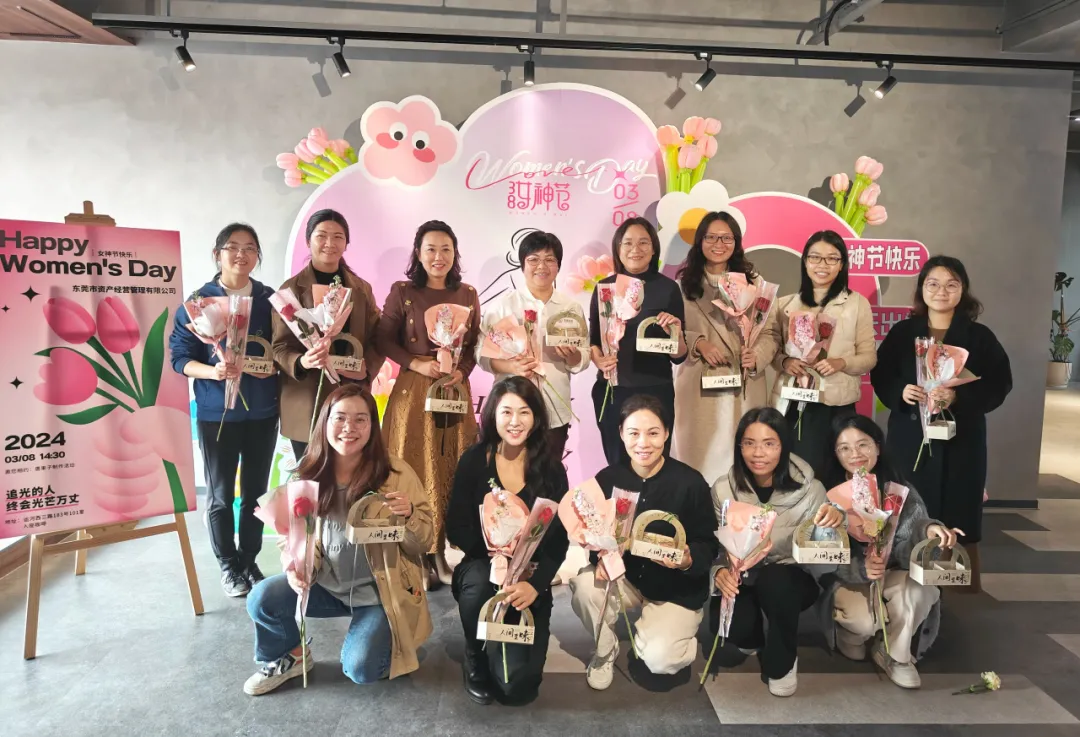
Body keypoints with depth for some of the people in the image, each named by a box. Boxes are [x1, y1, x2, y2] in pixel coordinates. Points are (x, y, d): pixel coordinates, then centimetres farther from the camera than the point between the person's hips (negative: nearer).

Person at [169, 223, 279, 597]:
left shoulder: (270, 300, 2)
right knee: (220, 493, 8)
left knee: (255, 491, 10)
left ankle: (249, 561, 26)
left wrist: (274, 364, -15)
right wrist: (212, 372, -24)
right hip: (216, 412, -2)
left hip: (262, 411, 2)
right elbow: (180, 357, -5)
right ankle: (228, 565, 24)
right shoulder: (198, 301, -4)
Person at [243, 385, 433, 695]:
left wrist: (408, 516, -32)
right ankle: (287, 656, 16)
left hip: (380, 590, -3)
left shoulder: (396, 473, -17)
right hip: (327, 585, 4)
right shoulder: (310, 475, -6)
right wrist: (297, 567, -17)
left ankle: (385, 635, 18)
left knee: (360, 669, -19)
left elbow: (423, 544, -11)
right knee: (261, 600, -15)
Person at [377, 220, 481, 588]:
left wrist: (462, 370, -9)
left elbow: (475, 345, 10)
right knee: (415, 472, 0)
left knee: (452, 472, 6)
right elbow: (384, 340, -1)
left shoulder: (467, 294, 7)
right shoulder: (402, 292, -1)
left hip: (456, 392, 3)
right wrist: (416, 364, -15)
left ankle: (442, 552, 18)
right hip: (413, 392, -3)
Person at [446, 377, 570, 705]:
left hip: (531, 579, 0)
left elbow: (559, 539, -7)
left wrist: (535, 584, -23)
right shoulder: (473, 461, -6)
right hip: (482, 566, 0)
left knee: (518, 687, -12)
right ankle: (474, 658, -4)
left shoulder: (551, 468, -5)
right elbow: (456, 529, -7)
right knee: (480, 583, -38)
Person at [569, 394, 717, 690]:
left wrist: (688, 561, -33)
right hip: (625, 576, 3)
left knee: (658, 660, -22)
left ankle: (678, 634, 17)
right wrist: (601, 556, -26)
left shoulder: (690, 482, -17)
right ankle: (605, 650, 3)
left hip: (678, 588, -3)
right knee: (584, 583, -27)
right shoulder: (607, 478, -10)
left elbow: (708, 544, -11)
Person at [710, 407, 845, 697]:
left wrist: (837, 519, -32)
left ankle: (782, 662, -4)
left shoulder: (808, 488, -13)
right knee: (728, 622, -29)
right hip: (743, 581, 1)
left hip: (792, 579, -1)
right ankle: (754, 640, 14)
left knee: (774, 580, -36)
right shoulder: (723, 489, -10)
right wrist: (719, 571, -30)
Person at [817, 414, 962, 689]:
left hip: (890, 574, 3)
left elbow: (909, 535, -20)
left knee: (922, 589, -30)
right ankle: (850, 634, 10)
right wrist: (861, 569, -35)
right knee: (865, 621, -32)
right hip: (845, 579, -2)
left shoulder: (898, 489, -4)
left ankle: (894, 654, -3)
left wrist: (928, 529, -43)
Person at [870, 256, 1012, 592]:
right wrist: (901, 392, -14)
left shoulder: (980, 336, 1)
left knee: (958, 512, 2)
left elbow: (999, 384, -4)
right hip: (909, 435, 1)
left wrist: (959, 397, -19)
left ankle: (967, 581, 18)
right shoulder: (902, 332, 5)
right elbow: (880, 375, 6)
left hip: (960, 437, -1)